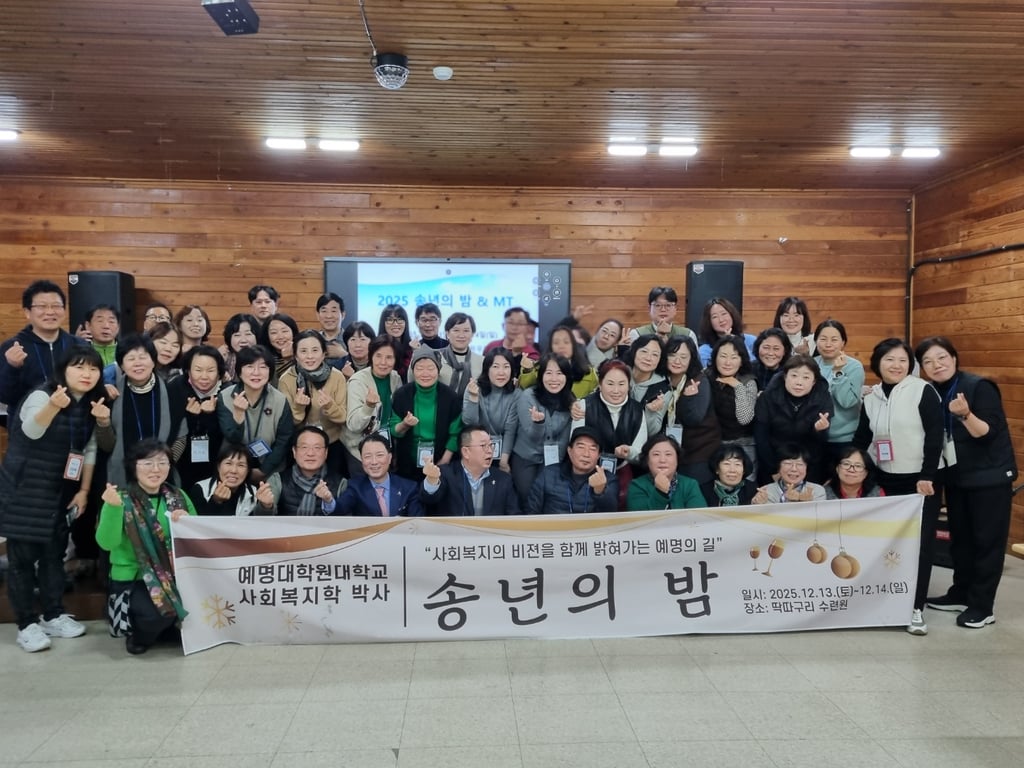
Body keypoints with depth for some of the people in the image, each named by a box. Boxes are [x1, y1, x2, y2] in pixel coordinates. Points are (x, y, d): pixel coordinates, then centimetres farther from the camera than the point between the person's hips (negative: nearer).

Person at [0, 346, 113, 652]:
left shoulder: (92, 405, 1)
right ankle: (27, 624, 7)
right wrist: (54, 406, -57)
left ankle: (54, 616, 23)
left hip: (60, 491, 6)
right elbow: (31, 431, -38)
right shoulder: (41, 395, -18)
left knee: (54, 552, 13)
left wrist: (83, 491, 4)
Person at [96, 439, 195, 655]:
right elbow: (106, 543, -19)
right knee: (157, 611, -31)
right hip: (132, 580, -4)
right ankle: (140, 635, 5)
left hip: (174, 576, 5)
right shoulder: (122, 499, -6)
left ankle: (172, 627, 13)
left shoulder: (178, 497, 6)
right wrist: (112, 507, -33)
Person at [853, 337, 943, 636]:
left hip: (920, 480, -4)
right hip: (885, 481, 4)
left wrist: (927, 476, -16)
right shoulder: (871, 397, 6)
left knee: (920, 544, 0)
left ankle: (916, 608, 8)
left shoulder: (923, 391, -8)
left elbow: (935, 436, -12)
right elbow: (861, 439, 10)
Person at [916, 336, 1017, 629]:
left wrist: (965, 414, -37)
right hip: (956, 477, 6)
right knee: (960, 537, 14)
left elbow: (988, 433, -21)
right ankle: (961, 593, 27)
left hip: (989, 477, -6)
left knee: (987, 540, 1)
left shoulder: (979, 386, -15)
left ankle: (982, 606, 8)